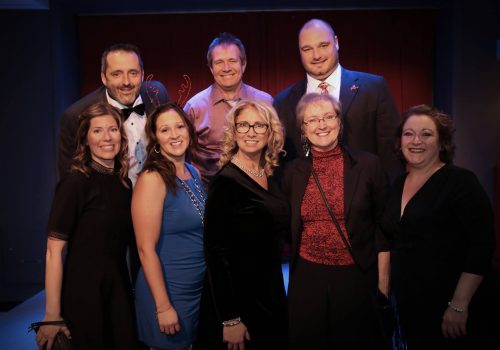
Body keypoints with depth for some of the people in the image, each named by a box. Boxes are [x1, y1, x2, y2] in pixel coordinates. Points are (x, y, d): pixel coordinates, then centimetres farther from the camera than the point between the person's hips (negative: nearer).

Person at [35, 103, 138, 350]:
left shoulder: (124, 182, 5)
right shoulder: (76, 182, -14)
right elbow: (54, 250, -17)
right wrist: (52, 316, -19)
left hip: (119, 288, 6)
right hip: (83, 292, -6)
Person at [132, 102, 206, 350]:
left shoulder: (194, 173, 4)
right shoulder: (152, 179, -18)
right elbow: (146, 248, -19)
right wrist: (163, 307, -18)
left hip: (199, 289, 7)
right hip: (168, 291, -7)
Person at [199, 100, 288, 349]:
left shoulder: (270, 177, 4)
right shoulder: (225, 181, -18)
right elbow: (215, 251, -19)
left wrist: (277, 295, 10)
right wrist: (229, 319, -19)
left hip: (272, 295, 7)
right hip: (239, 299, -7)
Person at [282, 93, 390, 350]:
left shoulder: (368, 164, -5)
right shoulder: (293, 171, 1)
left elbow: (383, 225, -1)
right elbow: (288, 228, 10)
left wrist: (383, 280, -2)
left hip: (357, 277, -1)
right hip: (307, 278, 2)